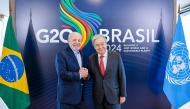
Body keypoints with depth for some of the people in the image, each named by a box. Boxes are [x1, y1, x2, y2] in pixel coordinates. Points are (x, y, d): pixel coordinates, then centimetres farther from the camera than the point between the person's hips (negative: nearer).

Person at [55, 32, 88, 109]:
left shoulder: (82, 54, 10)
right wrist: (79, 75, -15)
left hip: (79, 94, 7)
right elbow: (62, 74, -22)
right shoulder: (61, 54, -13)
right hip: (67, 95, -6)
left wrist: (84, 72, -7)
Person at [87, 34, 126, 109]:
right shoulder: (91, 58, -1)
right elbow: (90, 76, 5)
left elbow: (121, 76, -4)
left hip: (113, 95, -2)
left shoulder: (116, 56, -8)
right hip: (97, 96, 2)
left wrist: (123, 94, -2)